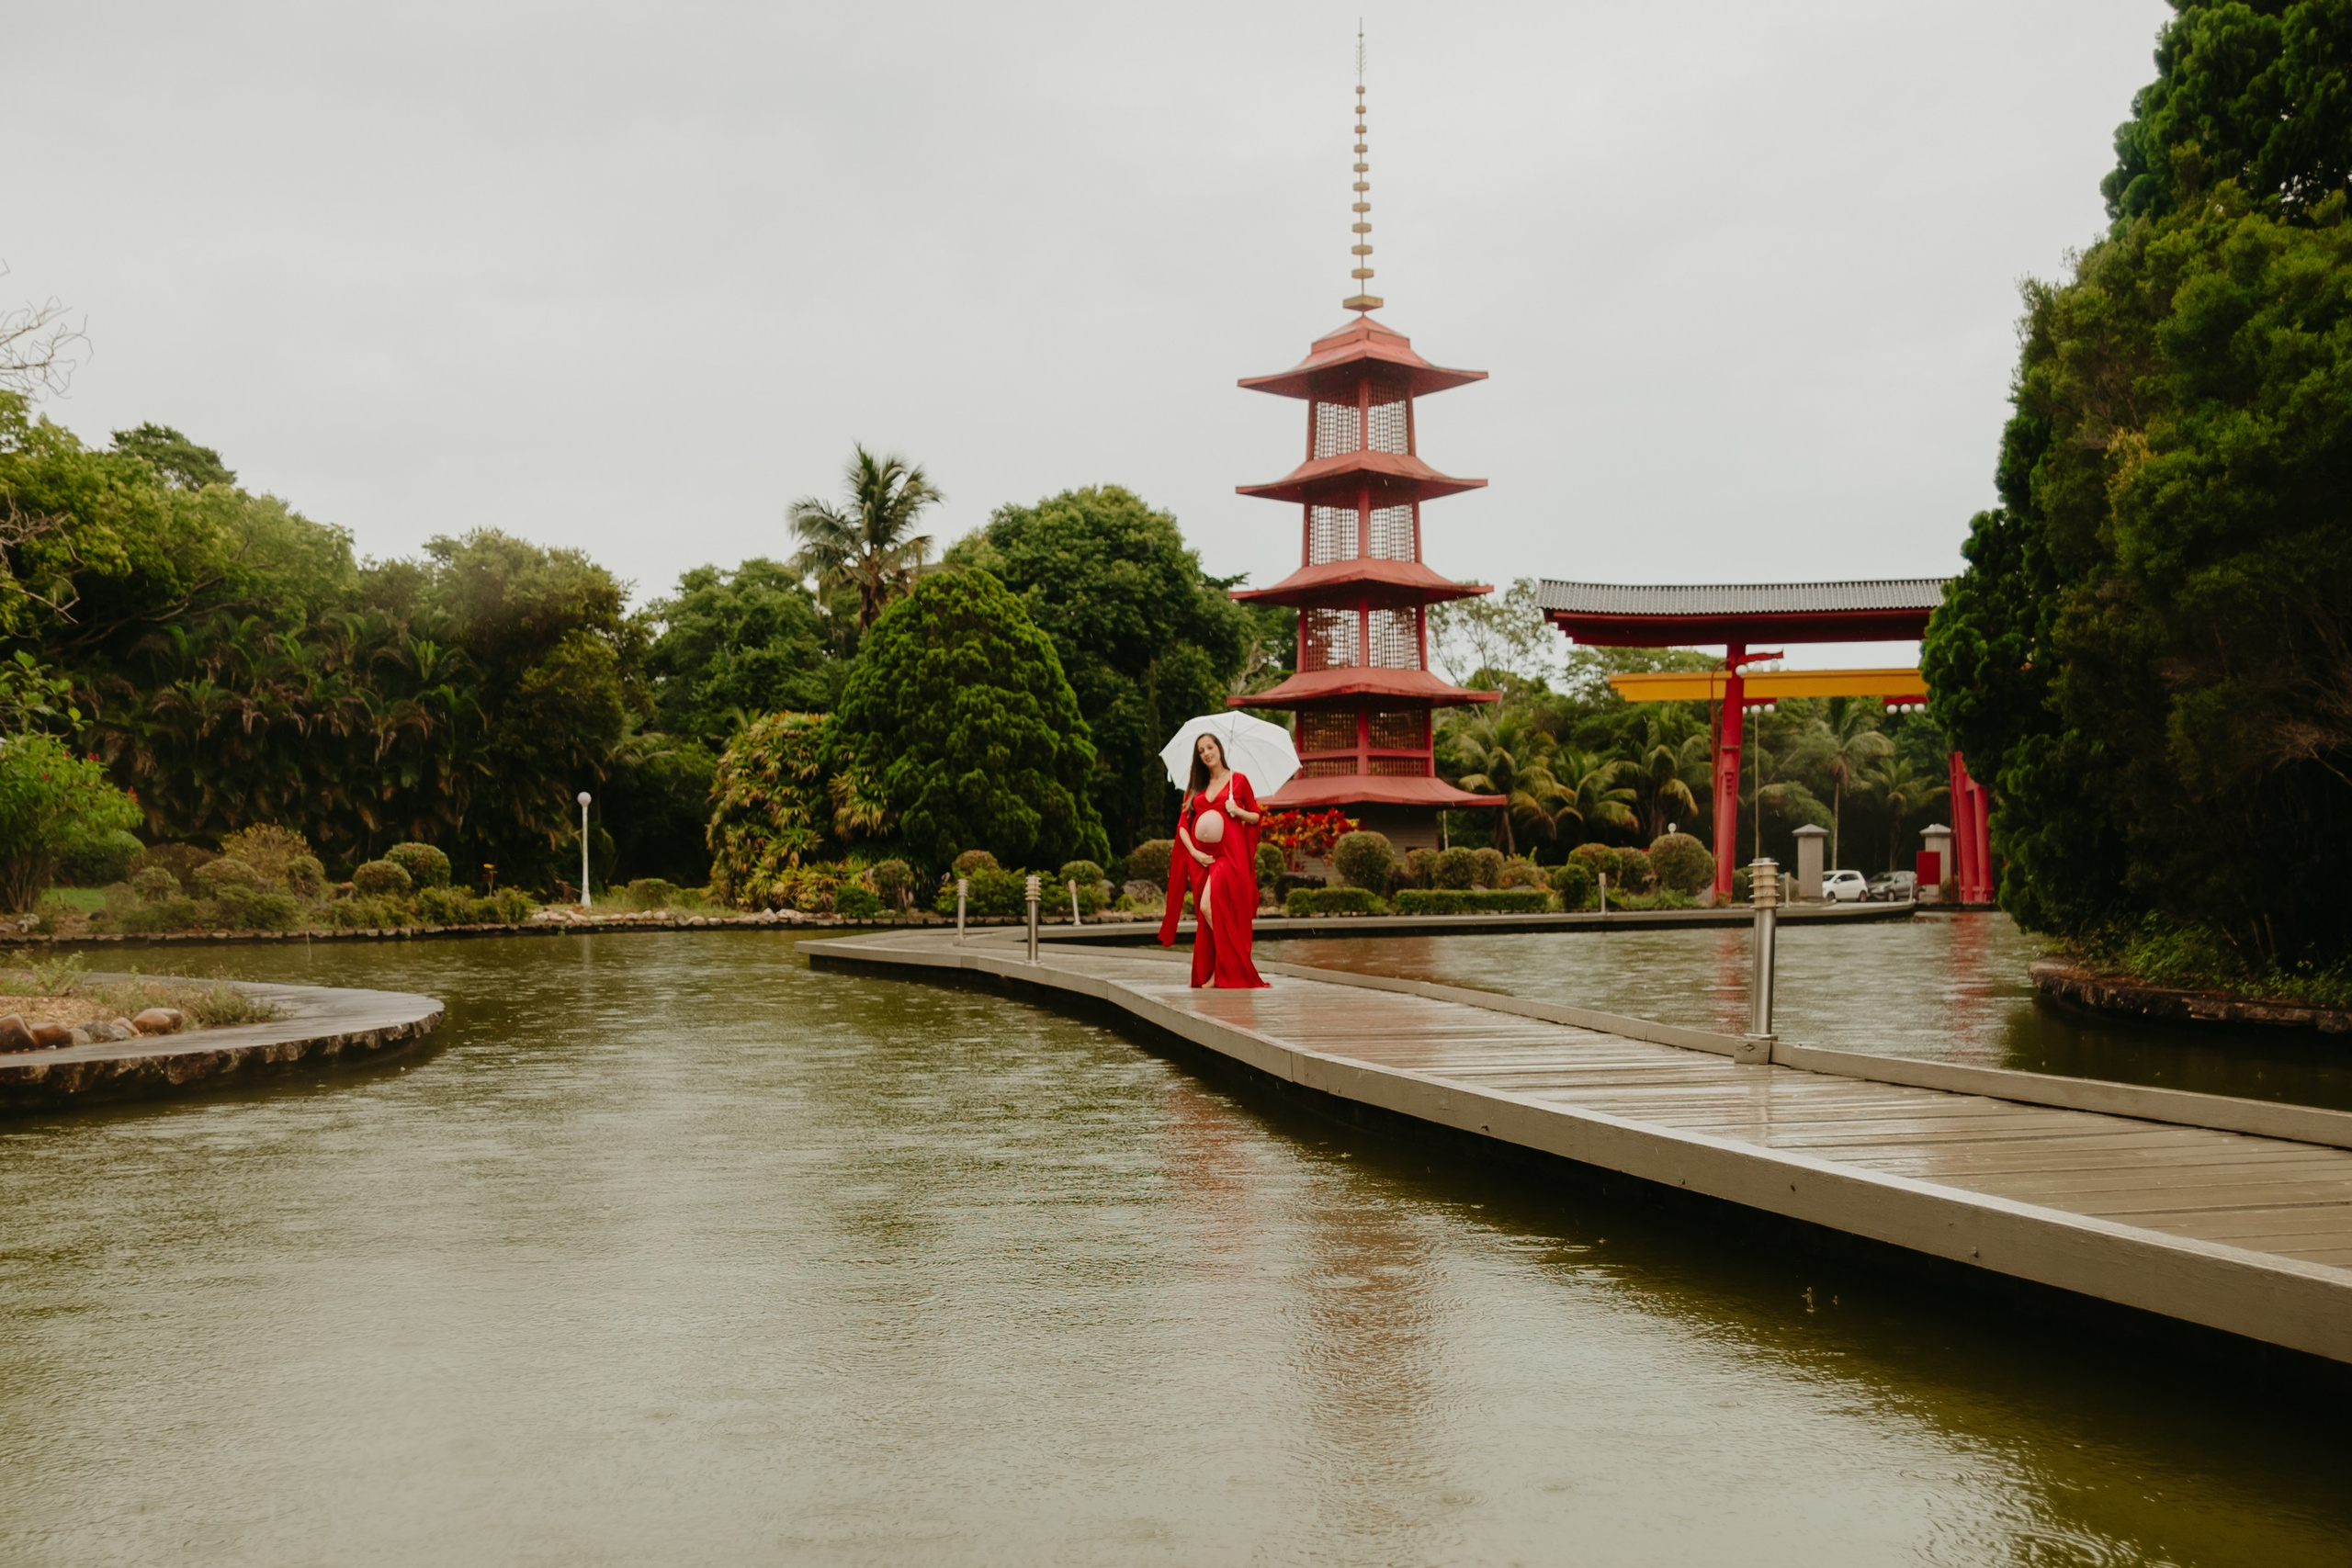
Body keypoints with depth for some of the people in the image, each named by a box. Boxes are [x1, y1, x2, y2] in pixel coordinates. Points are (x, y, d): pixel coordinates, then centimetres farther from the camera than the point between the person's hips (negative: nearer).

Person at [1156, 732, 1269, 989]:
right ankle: (1207, 973, 6)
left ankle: (1222, 971, -10)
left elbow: (1256, 816, 10)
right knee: (1207, 917, 2)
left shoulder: (1239, 781, 6)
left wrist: (1238, 811, -10)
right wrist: (1194, 852, -5)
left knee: (1210, 906, -22)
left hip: (1228, 854, -4)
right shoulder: (1196, 788, 15)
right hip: (1201, 858, 5)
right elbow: (1182, 825, 10)